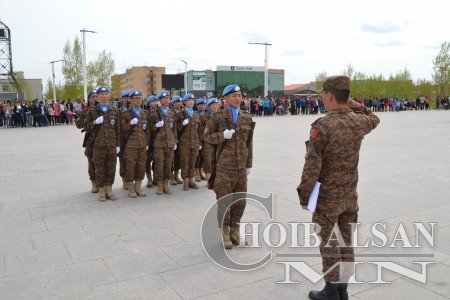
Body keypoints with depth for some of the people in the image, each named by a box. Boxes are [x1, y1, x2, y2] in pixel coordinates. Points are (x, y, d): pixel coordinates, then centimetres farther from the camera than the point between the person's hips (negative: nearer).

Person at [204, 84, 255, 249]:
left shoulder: (247, 117, 9)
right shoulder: (218, 117, -2)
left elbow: (249, 142, 12)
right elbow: (207, 136, 4)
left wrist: (249, 164, 10)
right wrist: (222, 135, -15)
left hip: (241, 166, 4)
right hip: (224, 165, -4)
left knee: (240, 200, 9)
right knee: (224, 200, 1)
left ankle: (234, 228, 27)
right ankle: (225, 232, 17)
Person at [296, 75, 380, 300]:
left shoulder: (322, 126, -21)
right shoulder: (358, 122, -2)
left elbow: (312, 166, -20)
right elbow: (374, 120, 25)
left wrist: (304, 196, -10)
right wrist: (352, 103, 19)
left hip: (327, 197, -6)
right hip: (350, 195, 6)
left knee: (328, 245, 7)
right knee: (345, 242, 16)